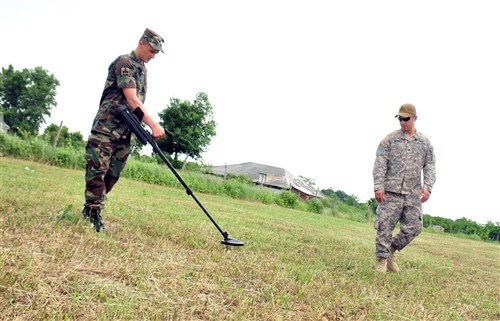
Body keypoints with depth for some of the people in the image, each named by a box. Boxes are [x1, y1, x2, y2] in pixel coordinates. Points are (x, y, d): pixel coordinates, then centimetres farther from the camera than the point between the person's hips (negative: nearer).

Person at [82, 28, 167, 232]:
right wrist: (154, 126, -26)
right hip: (106, 127, -8)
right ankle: (93, 214, -3)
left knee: (112, 175, 8)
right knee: (97, 170, -7)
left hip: (126, 131, 8)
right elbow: (132, 100, -20)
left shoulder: (142, 68, 17)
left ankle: (90, 211, 17)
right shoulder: (124, 62, -10)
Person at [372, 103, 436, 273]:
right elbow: (380, 164, -2)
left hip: (413, 193, 3)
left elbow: (430, 166, 8)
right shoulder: (390, 139, 3)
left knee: (413, 228, 1)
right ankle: (382, 261, 7)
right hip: (391, 191, -3)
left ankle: (391, 250, 23)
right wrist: (378, 186, -13)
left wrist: (427, 187, -6)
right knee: (385, 226, -4)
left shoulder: (425, 142, 11)